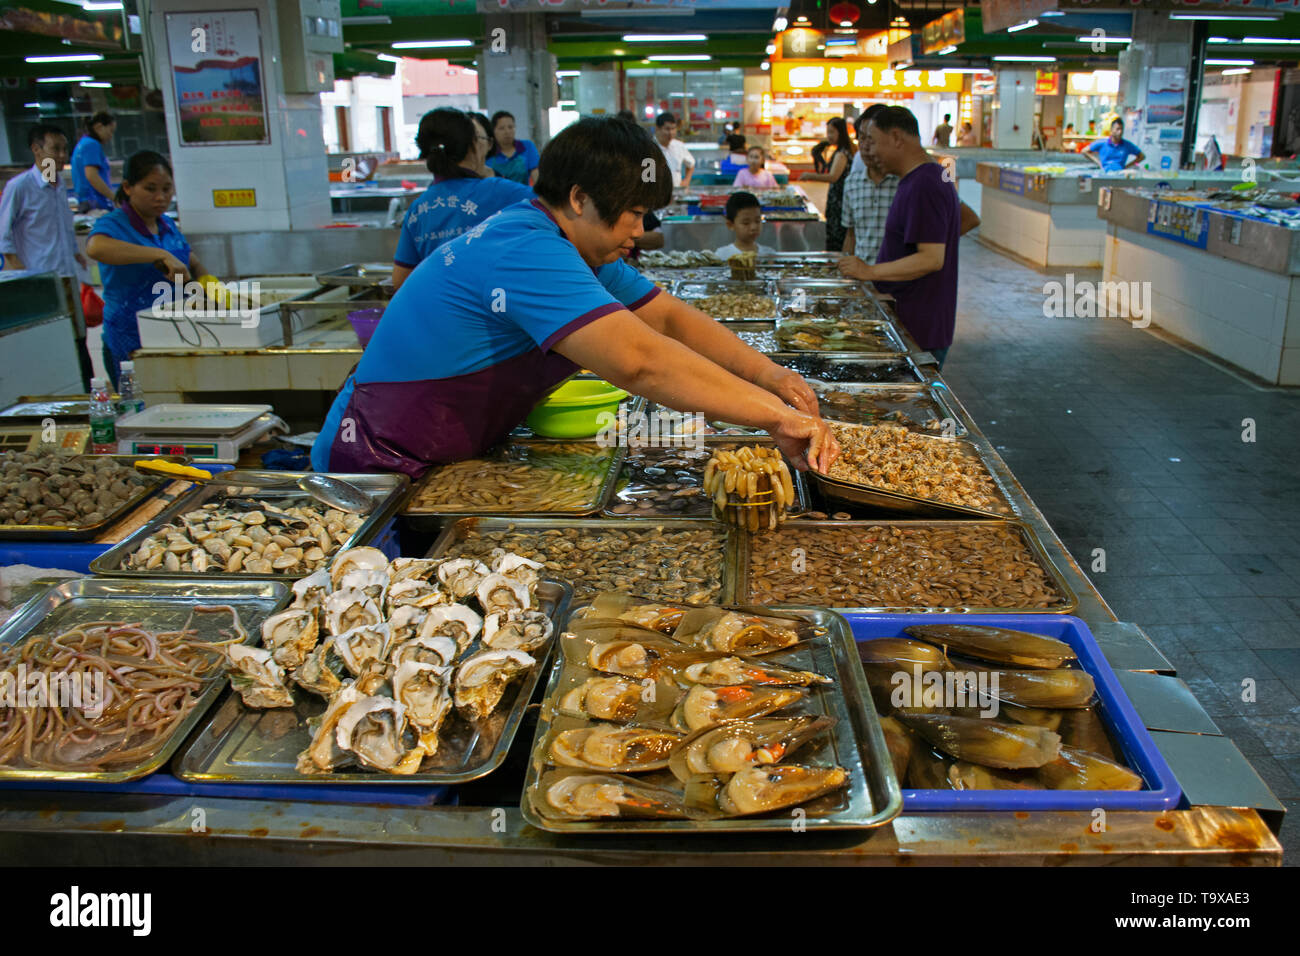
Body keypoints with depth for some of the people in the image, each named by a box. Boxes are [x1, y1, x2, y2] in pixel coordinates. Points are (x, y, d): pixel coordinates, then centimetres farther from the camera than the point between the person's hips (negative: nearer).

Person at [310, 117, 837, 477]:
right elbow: (639, 361, -37)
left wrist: (767, 372, -9)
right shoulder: (527, 252, -27)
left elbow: (668, 316, 5)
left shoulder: (579, 251, 6)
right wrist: (775, 415, -35)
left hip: (446, 460, 9)